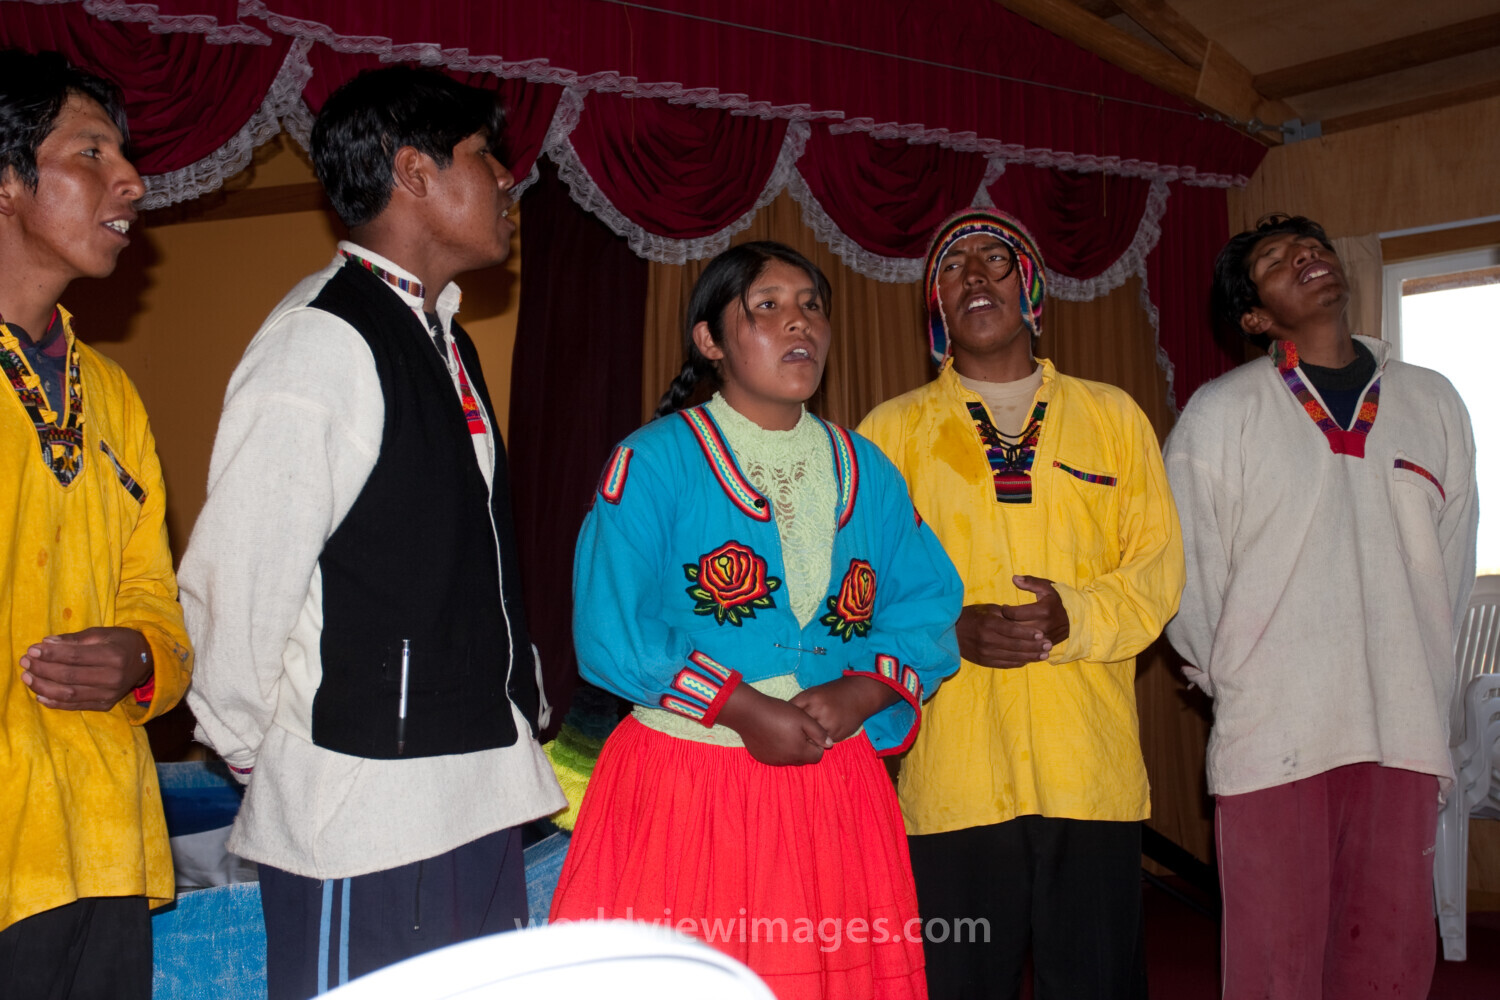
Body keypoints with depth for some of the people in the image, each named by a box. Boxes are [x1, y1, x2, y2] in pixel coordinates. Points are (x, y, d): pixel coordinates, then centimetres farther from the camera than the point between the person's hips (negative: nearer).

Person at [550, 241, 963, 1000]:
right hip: (683, 788, -4)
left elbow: (927, 610, 6)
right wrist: (744, 710, -15)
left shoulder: (867, 472, 12)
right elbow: (610, 631, -11)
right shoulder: (654, 461, -2)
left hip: (835, 793, 4)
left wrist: (855, 696, -12)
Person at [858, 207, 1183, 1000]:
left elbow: (1158, 562, 8)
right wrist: (952, 630, -14)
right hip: (951, 778, -1)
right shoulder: (894, 428, 10)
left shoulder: (1112, 416, 14)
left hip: (1094, 775, 1)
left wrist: (1078, 616, -12)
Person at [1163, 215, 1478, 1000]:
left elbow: (1451, 567, 13)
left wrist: (1417, 692, 11)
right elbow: (1190, 579, 1)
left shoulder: (1433, 403, 9)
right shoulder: (1221, 414, -1)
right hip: (1272, 735, -3)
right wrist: (1236, 688, 6)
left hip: (1404, 734, 3)